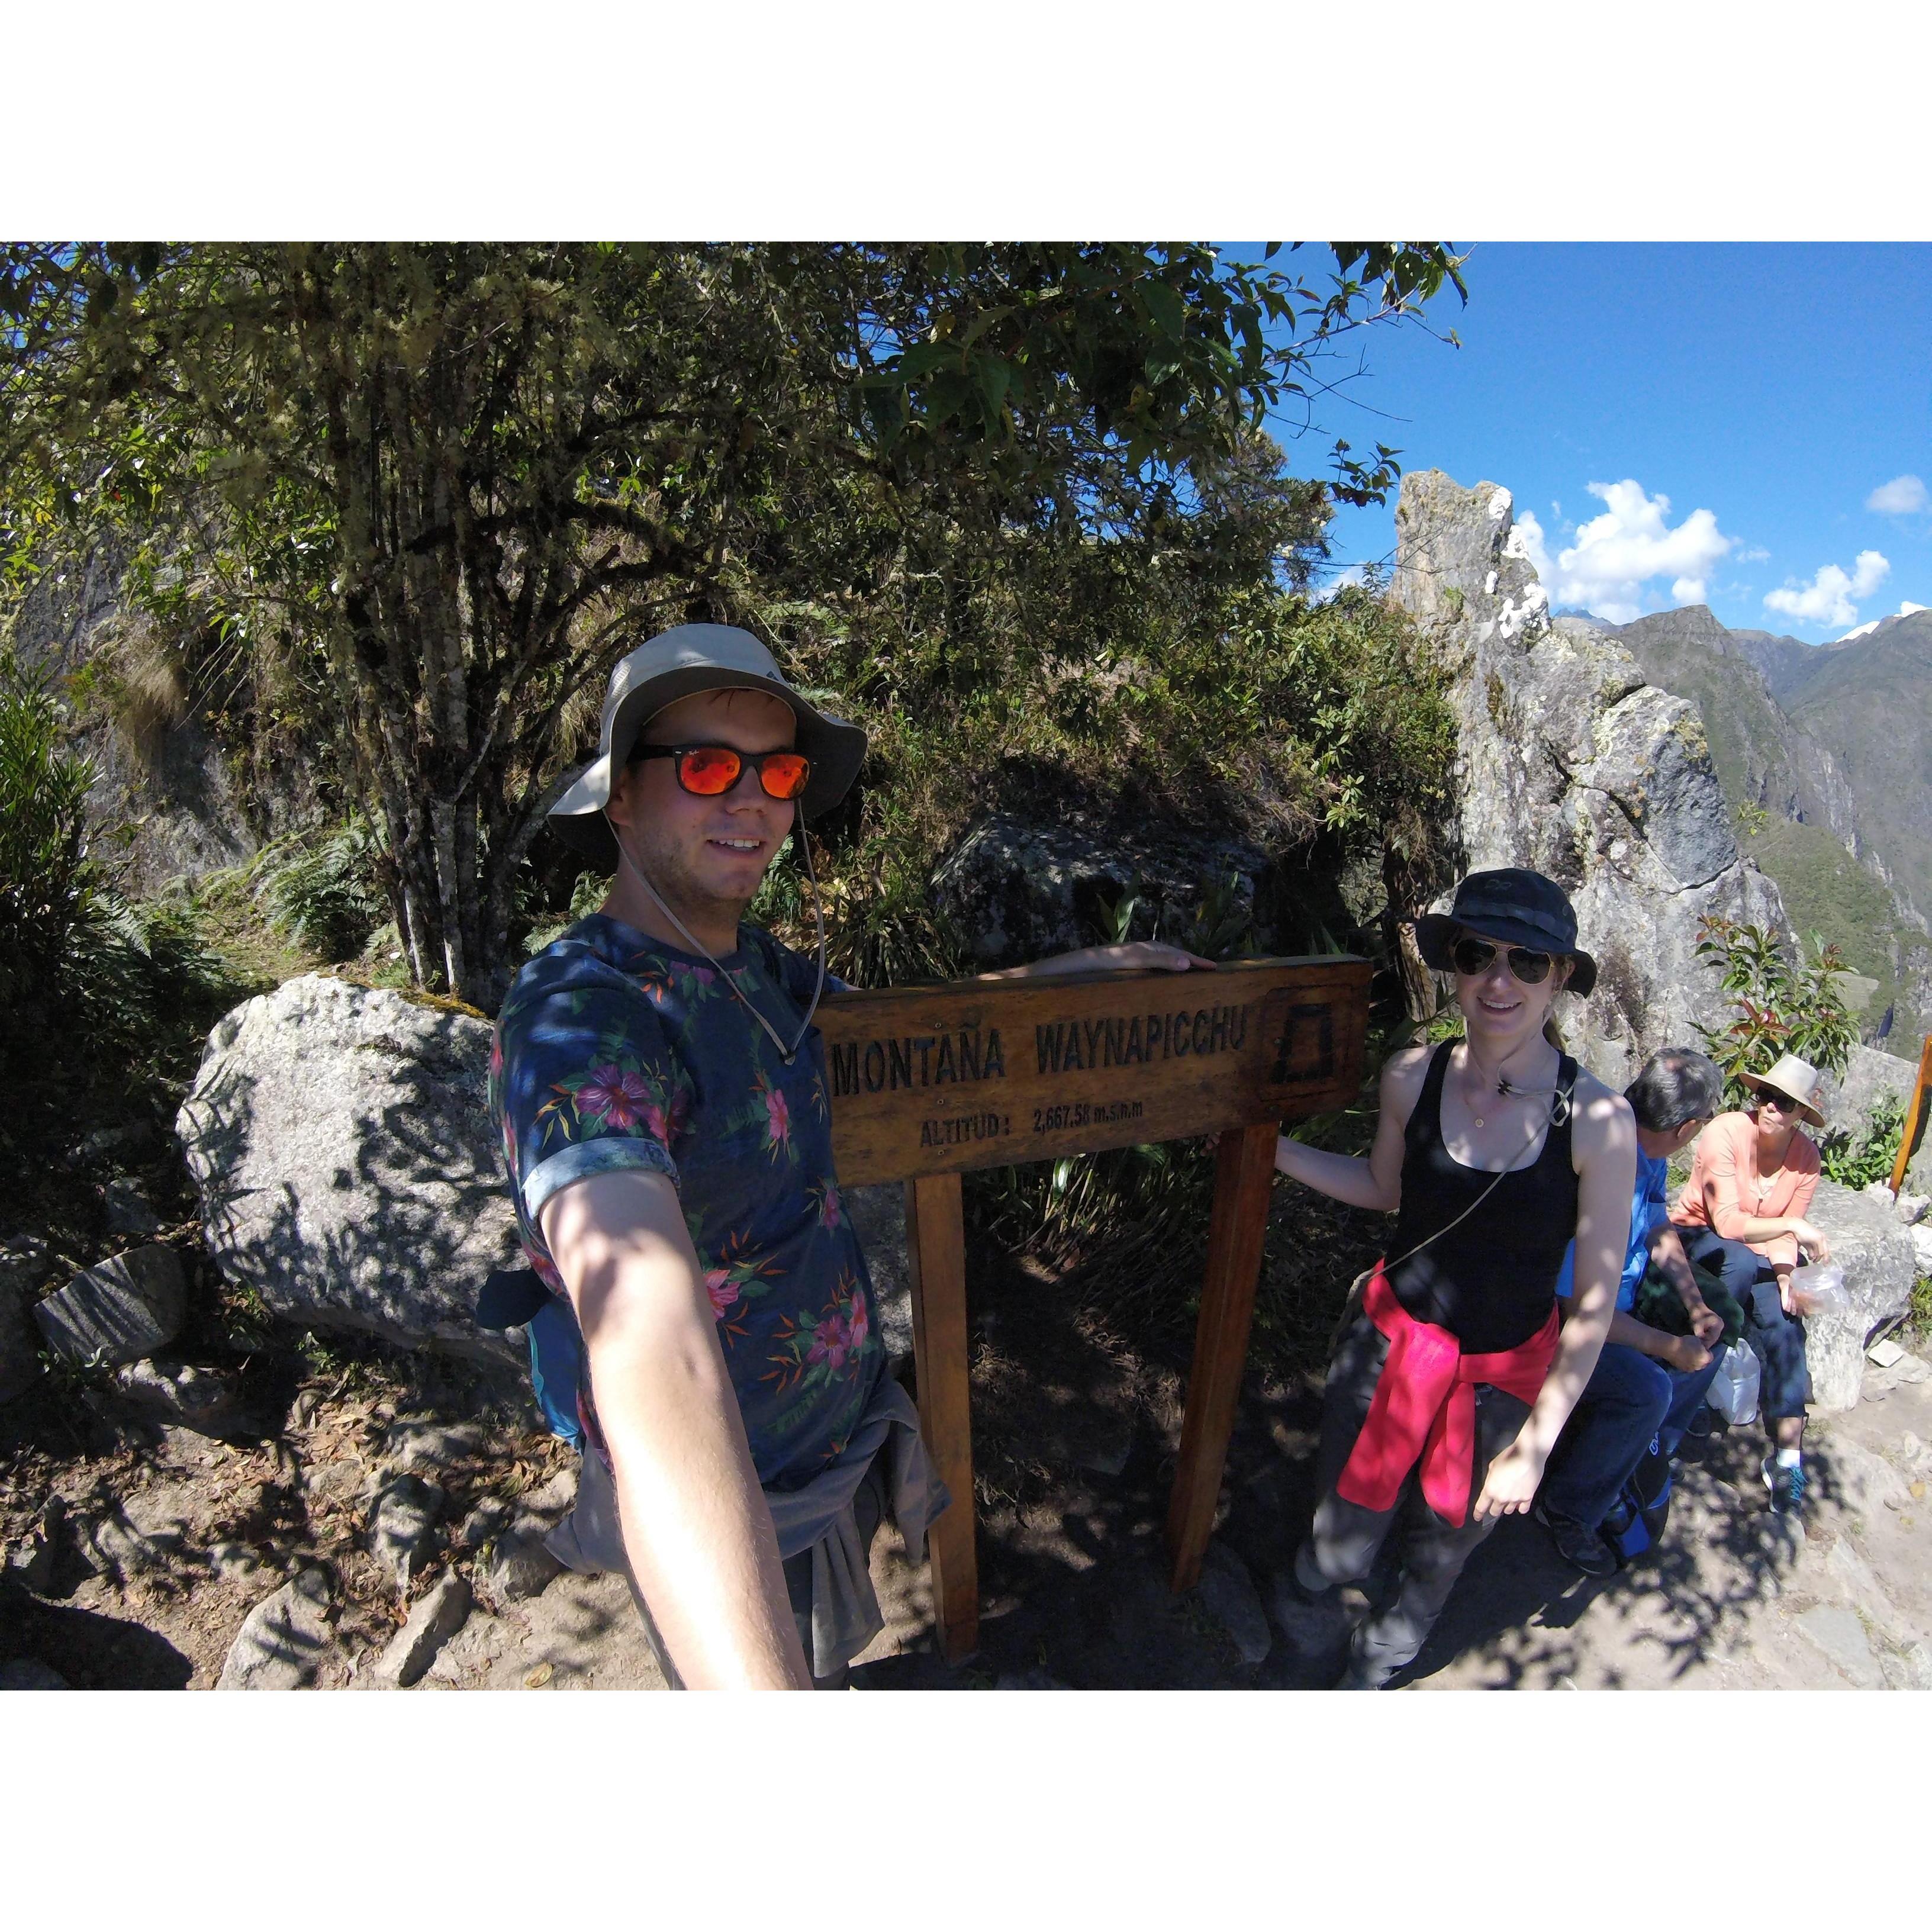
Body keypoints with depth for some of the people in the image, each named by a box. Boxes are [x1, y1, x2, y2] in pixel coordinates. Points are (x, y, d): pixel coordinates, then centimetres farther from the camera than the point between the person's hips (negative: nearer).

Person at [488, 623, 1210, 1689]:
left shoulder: (755, 964, -4)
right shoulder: (576, 1019, -32)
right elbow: (650, 1350, -48)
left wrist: (1095, 962, 11)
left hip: (844, 1434, 7)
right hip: (734, 1509, -7)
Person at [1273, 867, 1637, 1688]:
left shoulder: (1597, 1120, -22)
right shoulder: (1413, 1075, -14)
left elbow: (1594, 1304, -12)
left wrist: (1535, 1446, -8)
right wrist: (1271, 1147, 2)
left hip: (1504, 1380, -1)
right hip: (1388, 1343, 1)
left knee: (1437, 1556, 23)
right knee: (1342, 1547, 16)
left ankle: (1378, 1661, 56)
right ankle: (1313, 1585, 54)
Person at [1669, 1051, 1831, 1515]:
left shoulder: (1806, 1156, -3)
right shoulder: (1726, 1133, -20)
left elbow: (1784, 1236, -2)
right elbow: (1728, 1223, -23)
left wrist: (1786, 1278, -18)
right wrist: (1792, 1225, -31)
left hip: (1755, 1260, 5)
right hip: (1699, 1242, -4)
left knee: (1784, 1323, -21)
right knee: (1742, 1261, -36)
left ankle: (1787, 1455, -15)